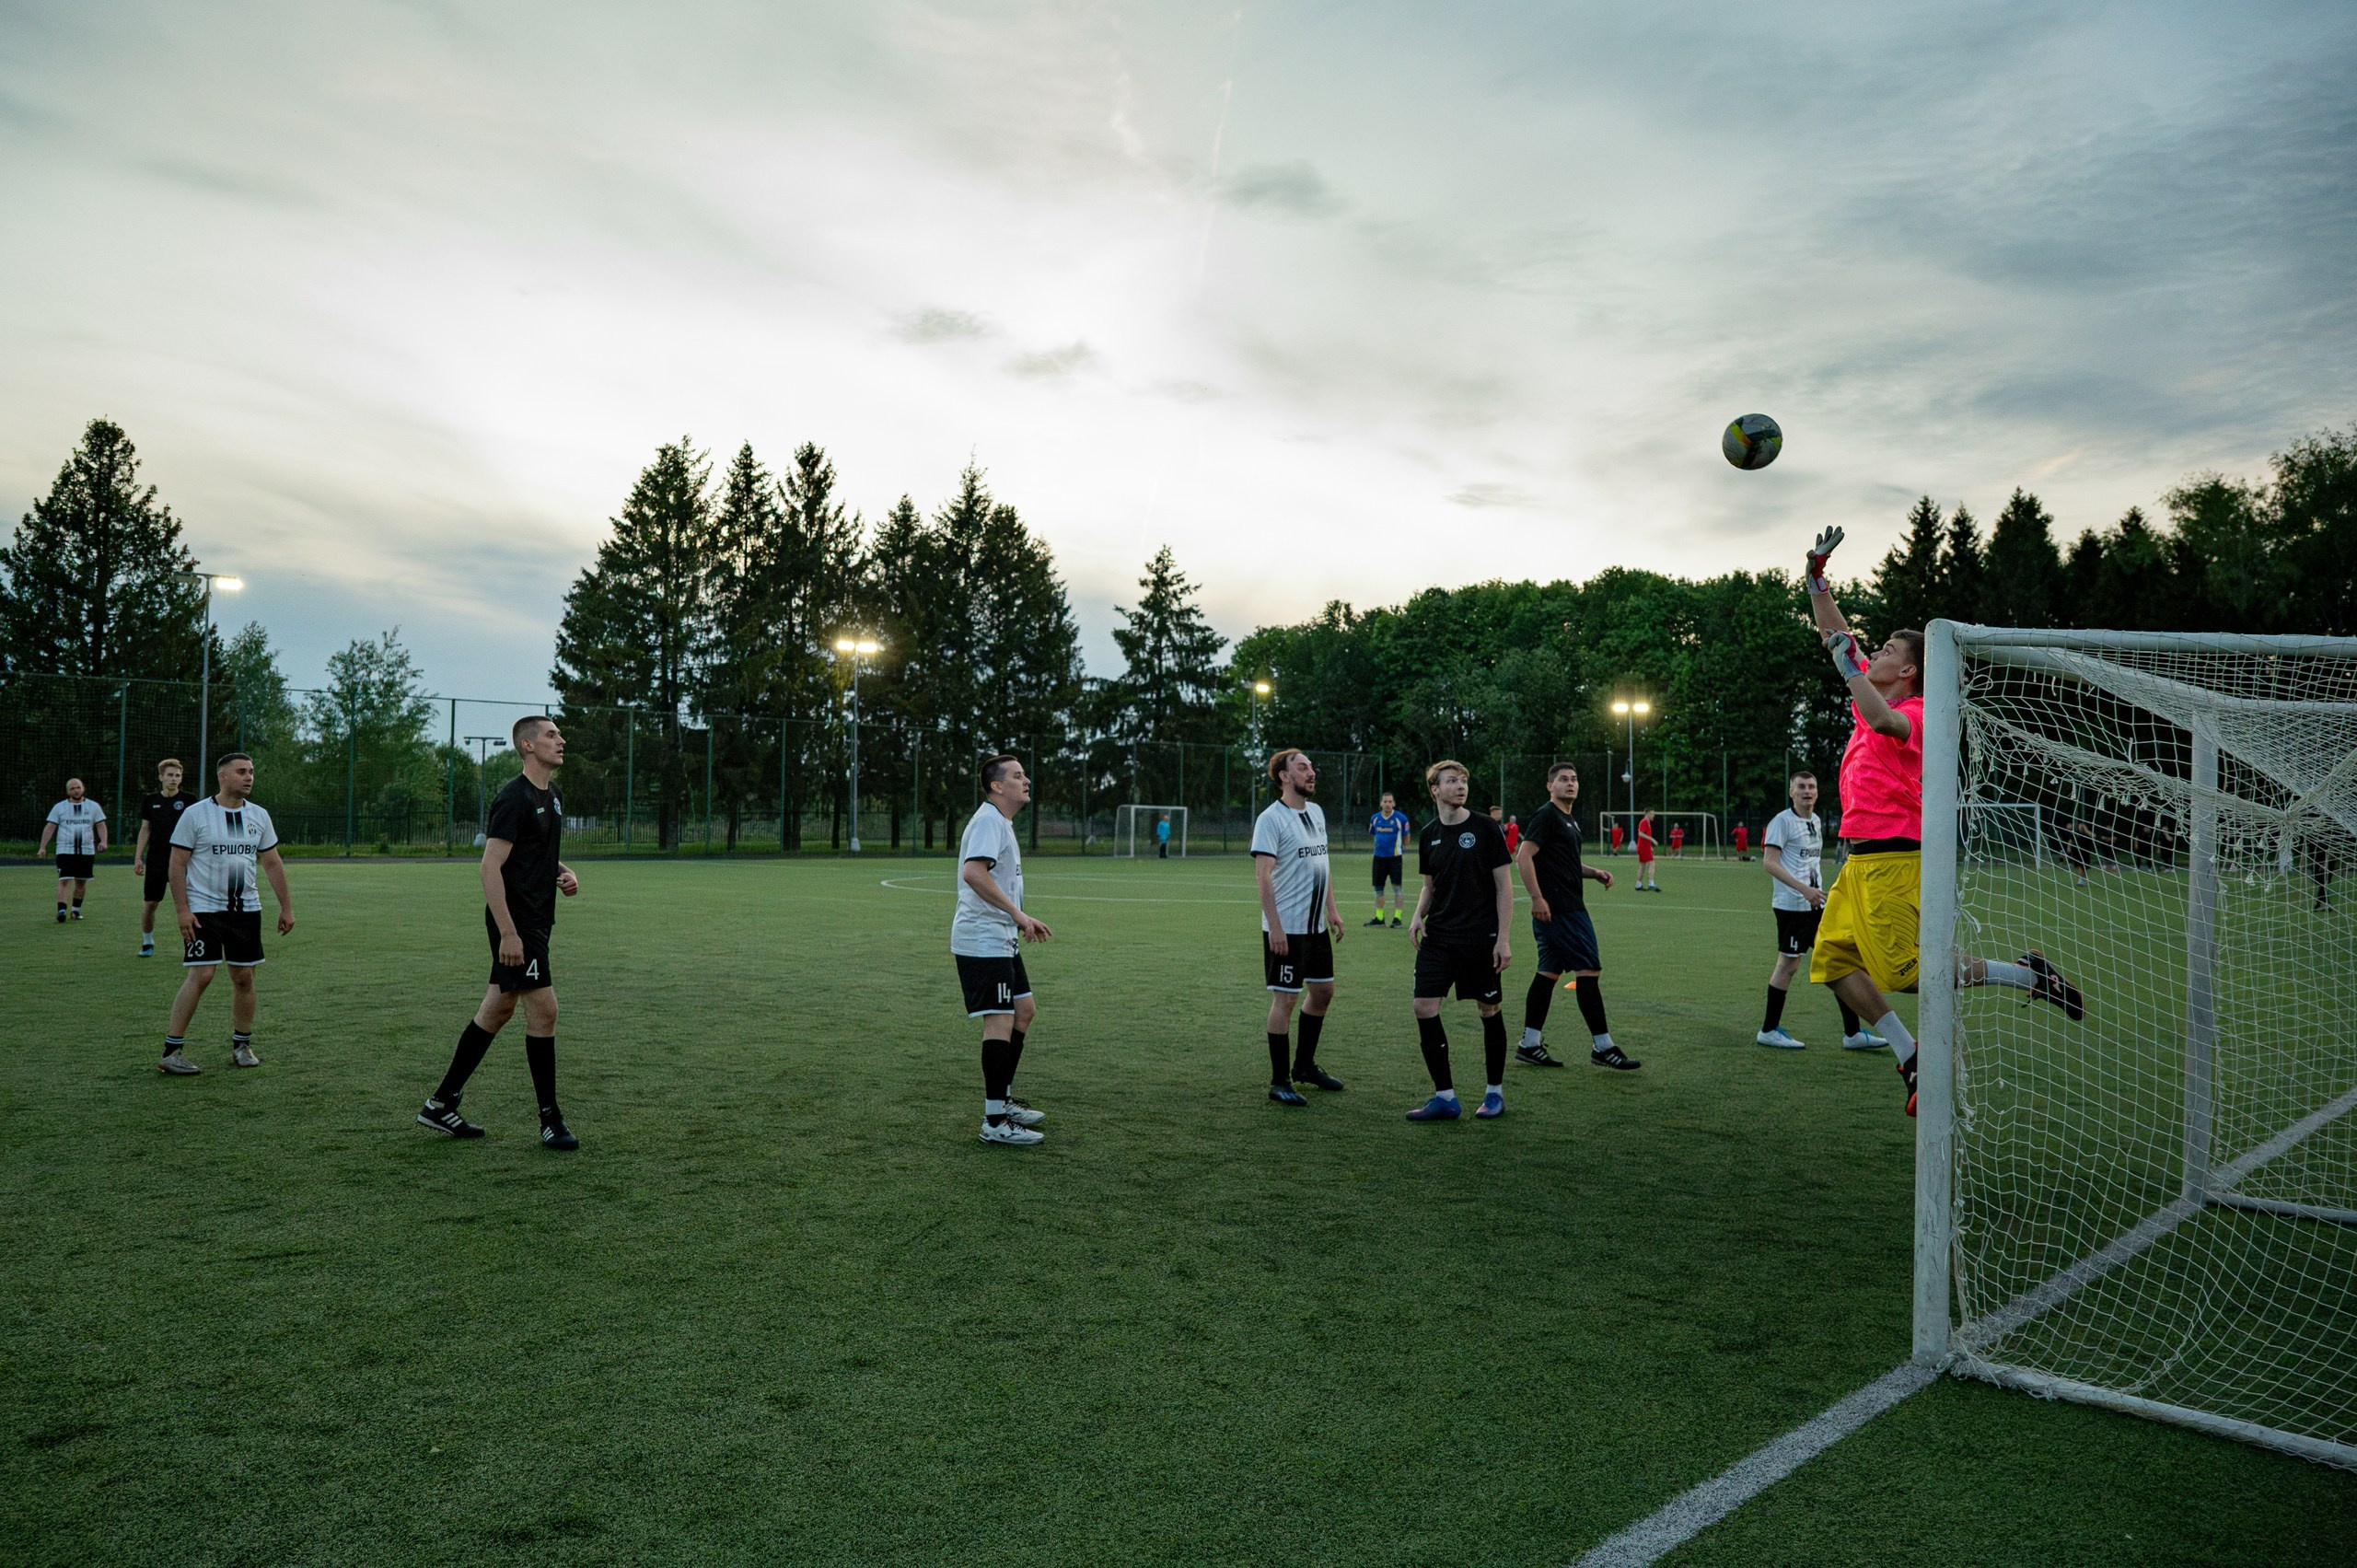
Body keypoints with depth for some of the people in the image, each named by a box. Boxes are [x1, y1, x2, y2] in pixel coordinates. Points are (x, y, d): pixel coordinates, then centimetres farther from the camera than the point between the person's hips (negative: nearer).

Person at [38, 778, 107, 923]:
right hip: (65, 850, -2)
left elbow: (101, 825, 7)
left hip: (87, 850, 2)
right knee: (64, 880, -13)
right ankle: (61, 911, -19)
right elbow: (50, 827, 5)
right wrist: (43, 847, -1)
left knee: (81, 881, 7)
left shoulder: (94, 806, 9)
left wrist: (103, 841, -10)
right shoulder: (59, 807, 7)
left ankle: (76, 909, 21)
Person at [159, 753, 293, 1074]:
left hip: (246, 909, 5)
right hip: (203, 909, -5)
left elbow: (272, 863, 14)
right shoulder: (195, 814, -5)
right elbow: (177, 864, -5)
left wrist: (286, 907, 11)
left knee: (244, 977, 6)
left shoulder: (259, 816, 8)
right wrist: (182, 910, -13)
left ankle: (242, 1045, 19)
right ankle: (171, 1051, -3)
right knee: (201, 975, -12)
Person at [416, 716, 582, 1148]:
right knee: (543, 1011, -8)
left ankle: (441, 1104, 24)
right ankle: (550, 1121, 0)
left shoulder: (550, 796, 14)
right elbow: (490, 866, -19)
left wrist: (563, 872, 7)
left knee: (497, 1010, 14)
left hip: (536, 921, 10)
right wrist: (508, 933, -23)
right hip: (516, 923, -10)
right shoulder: (514, 798, -15)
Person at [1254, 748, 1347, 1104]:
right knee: (1286, 998, -4)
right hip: (1286, 928, -8)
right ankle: (1279, 1082, 6)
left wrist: (1331, 908, 16)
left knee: (1323, 991, 15)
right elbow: (1263, 875, -19)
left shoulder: (1316, 812, 11)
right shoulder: (1271, 819, -14)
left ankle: (1305, 1065, 31)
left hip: (1316, 925, 8)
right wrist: (1274, 927, -24)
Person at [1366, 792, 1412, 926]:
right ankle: (1379, 918, 17)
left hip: (1395, 857, -4)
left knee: (1396, 887, -6)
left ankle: (1397, 918, 1)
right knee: (1378, 888, 8)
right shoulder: (1375, 818, 5)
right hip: (1379, 857, 4)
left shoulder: (1401, 818, -6)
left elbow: (1406, 837, 7)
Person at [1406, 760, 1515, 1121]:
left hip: (1481, 939, -3)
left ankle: (1495, 1091, 24)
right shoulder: (1429, 834, 8)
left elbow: (1504, 887, -4)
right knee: (1424, 1007, -7)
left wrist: (1503, 938, -10)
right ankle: (1445, 1096, 3)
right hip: (1438, 938, 4)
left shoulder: (1486, 828, -4)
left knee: (1489, 1011, 6)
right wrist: (1418, 916, 1)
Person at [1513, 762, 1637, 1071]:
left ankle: (1530, 1044, 14)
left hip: (1568, 907, 10)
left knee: (1549, 971, 10)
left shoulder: (1570, 821, 20)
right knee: (1588, 970, -8)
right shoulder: (1546, 816, -10)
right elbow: (1524, 857, -18)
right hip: (1558, 909, -10)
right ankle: (1602, 1047, -3)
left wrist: (1595, 873, 15)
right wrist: (1537, 898, -23)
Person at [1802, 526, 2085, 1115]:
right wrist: (1817, 575, 17)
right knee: (1833, 962, 1)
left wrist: (1849, 666, -28)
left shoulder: (1913, 712, -10)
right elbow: (1836, 636, 22)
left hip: (1892, 858, -9)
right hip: (1862, 860, 9)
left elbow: (1884, 721, -35)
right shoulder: (1874, 694, 15)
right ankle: (1912, 1060, 6)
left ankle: (2028, 975, 7)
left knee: (1909, 970, -10)